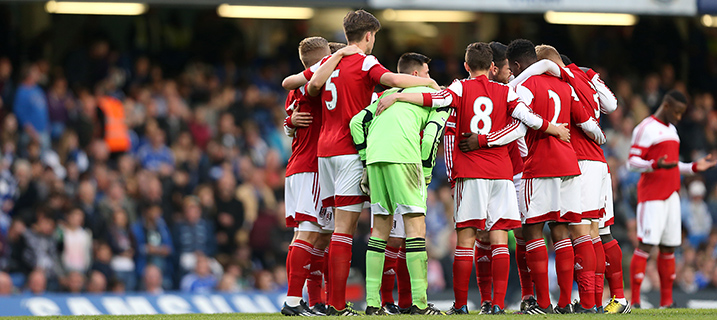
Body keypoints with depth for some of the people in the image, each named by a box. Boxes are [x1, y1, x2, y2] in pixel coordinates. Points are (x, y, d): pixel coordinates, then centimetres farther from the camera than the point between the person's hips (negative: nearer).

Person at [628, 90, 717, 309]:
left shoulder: (671, 130, 21)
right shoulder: (646, 129, -6)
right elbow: (632, 162, -13)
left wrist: (694, 167, 16)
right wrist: (656, 165, -29)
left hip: (671, 195, 8)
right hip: (651, 196, -8)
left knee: (669, 248, 6)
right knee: (646, 245, -13)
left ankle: (666, 301, 9)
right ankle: (635, 301, -15)